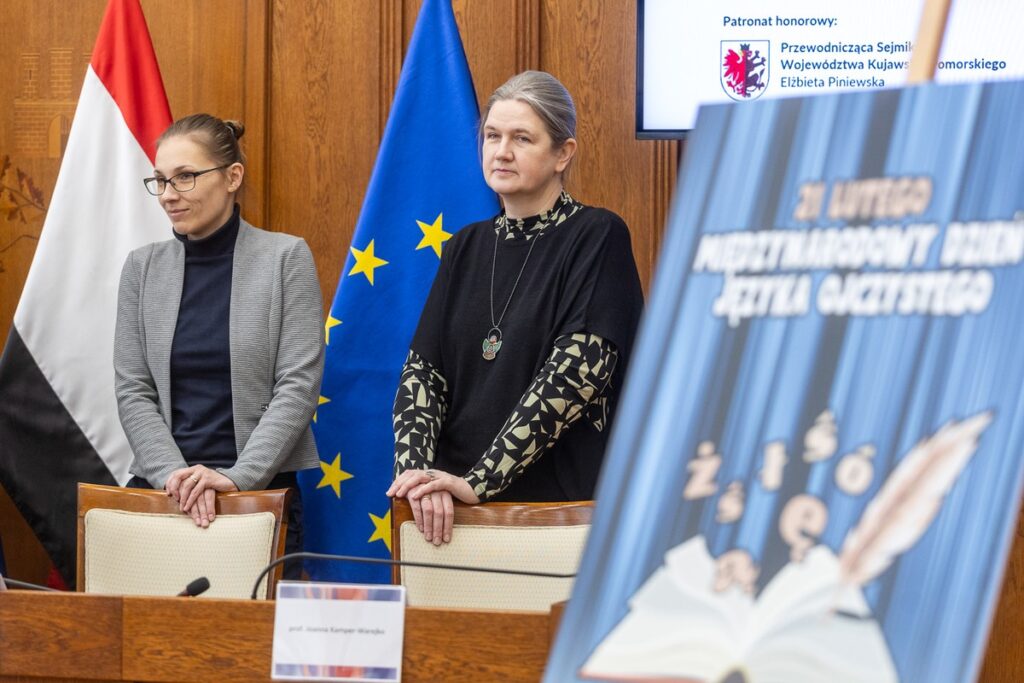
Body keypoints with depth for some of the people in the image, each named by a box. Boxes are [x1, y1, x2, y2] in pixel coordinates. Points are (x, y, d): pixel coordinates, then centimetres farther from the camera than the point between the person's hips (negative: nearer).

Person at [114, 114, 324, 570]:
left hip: (262, 488, -2)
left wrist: (236, 478, -17)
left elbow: (298, 386, -7)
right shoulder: (143, 267, 7)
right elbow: (132, 391, 3)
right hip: (160, 489, 2)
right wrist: (172, 474, -13)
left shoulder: (286, 257, -2)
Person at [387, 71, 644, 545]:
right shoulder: (466, 249, 13)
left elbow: (577, 371, -16)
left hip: (561, 501, -4)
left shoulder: (597, 237, -4)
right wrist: (416, 470, -14)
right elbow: (423, 369, 5)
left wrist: (478, 480, -21)